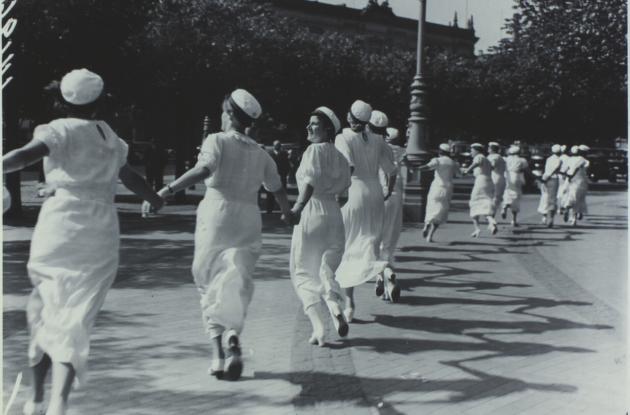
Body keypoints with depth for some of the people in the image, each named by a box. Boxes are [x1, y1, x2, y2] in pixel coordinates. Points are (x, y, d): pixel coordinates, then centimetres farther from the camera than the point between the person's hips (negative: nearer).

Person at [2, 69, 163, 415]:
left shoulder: (61, 130, 1)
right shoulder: (109, 137, 16)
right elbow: (129, 176, 32)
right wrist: (156, 201, 49)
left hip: (60, 227, -2)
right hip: (101, 233, 3)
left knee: (43, 308, 15)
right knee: (75, 321, 1)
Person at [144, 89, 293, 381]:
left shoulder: (217, 141, -1)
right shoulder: (261, 154, 13)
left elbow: (204, 170, -20)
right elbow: (277, 188, 22)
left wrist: (167, 190, -24)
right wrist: (287, 212, 41)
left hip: (216, 215, -3)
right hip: (248, 219, 3)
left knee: (210, 283, 8)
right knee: (238, 285, 4)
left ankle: (217, 353, 3)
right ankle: (233, 335, -22)